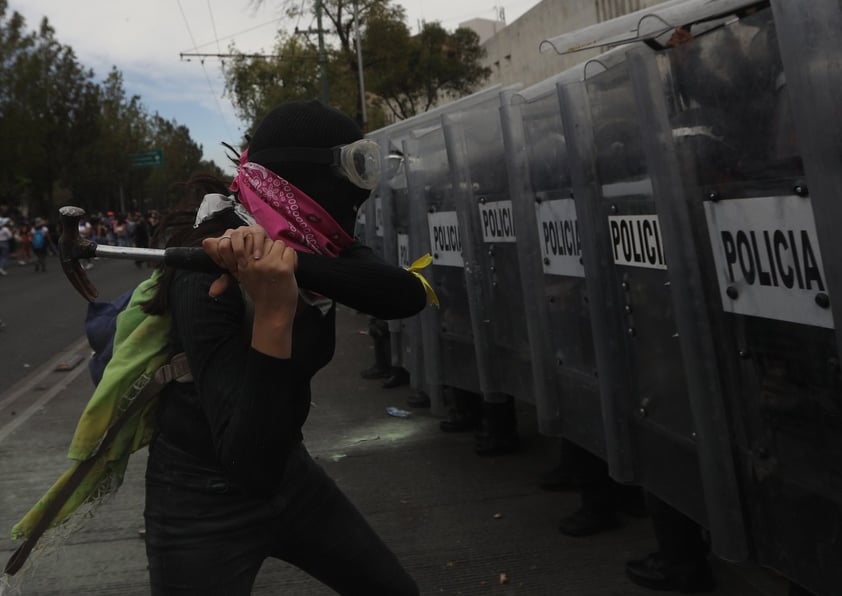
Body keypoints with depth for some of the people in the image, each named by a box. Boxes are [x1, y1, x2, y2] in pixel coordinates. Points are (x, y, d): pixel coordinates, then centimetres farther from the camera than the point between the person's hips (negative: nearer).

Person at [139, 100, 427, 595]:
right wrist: (274, 311, -42)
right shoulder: (211, 276, -27)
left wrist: (293, 261, -37)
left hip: (289, 471, 7)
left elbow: (408, 297, -24)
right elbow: (251, 466, -34)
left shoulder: (317, 246, -5)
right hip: (204, 504, -7)